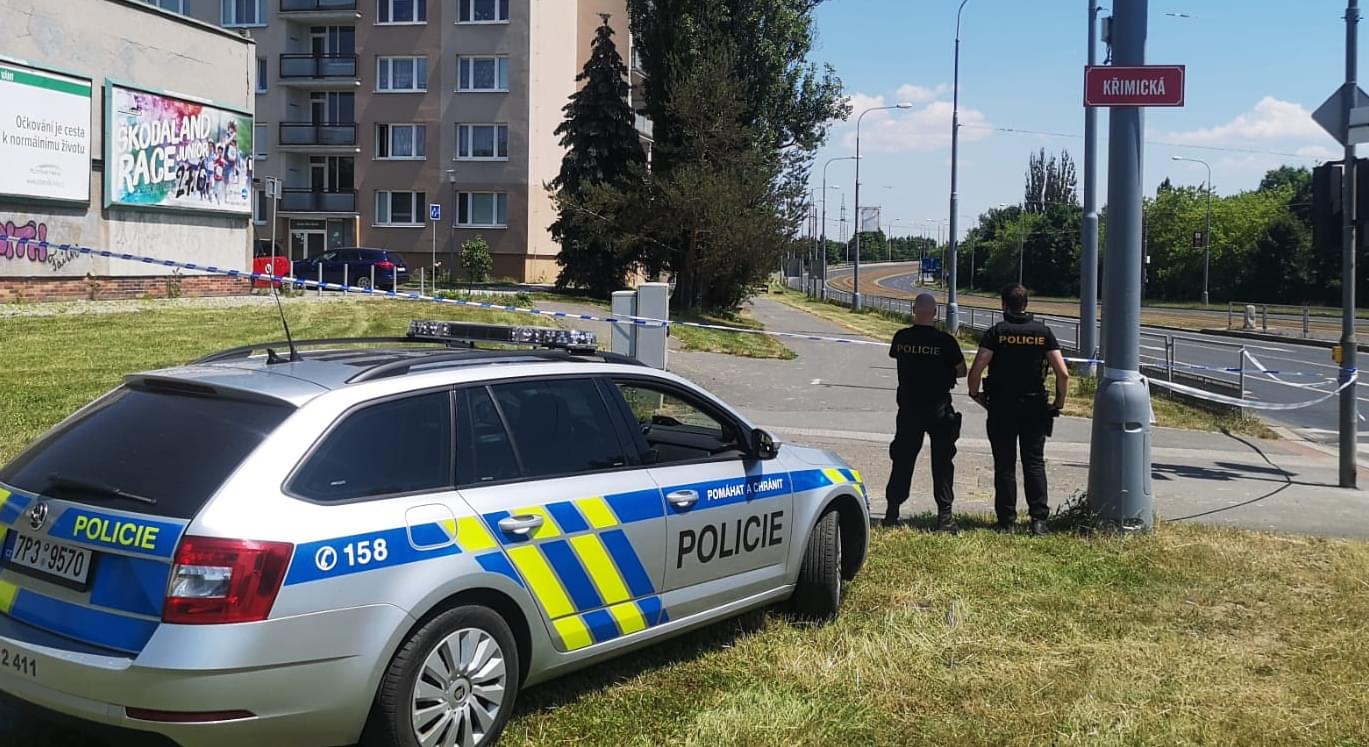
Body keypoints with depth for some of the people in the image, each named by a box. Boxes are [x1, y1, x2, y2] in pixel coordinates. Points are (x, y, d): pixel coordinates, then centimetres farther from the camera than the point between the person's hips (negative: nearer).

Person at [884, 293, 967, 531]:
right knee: (942, 462, 5)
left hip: (908, 407, 3)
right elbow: (961, 371, -3)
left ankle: (892, 511, 14)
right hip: (939, 408, -3)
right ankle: (944, 515, 3)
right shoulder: (946, 341, -13)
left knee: (902, 459, 12)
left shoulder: (901, 338, -5)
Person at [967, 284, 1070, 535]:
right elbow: (1063, 373, -5)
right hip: (1035, 407, 2)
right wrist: (1059, 402, 8)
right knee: (1034, 463, 9)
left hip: (1001, 408, -2)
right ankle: (1039, 519, 2)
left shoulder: (996, 332, -5)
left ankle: (1007, 521, 5)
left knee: (1005, 465, 4)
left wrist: (975, 394, 1)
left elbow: (976, 369, -16)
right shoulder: (1043, 332, 1)